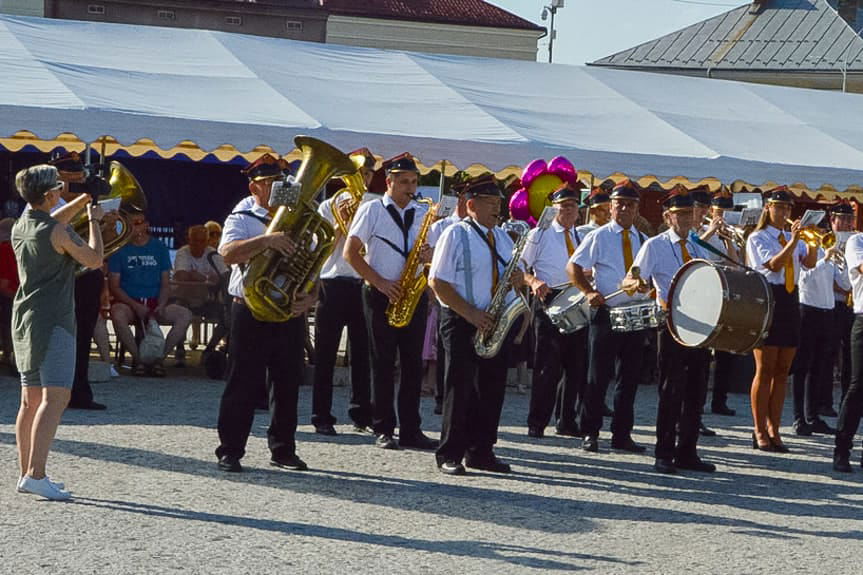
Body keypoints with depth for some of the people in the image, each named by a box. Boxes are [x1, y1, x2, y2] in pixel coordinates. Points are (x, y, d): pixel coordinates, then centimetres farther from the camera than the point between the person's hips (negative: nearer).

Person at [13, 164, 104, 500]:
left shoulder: (20, 227, 11)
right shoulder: (57, 232, -14)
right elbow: (94, 260, -4)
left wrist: (85, 200, 27)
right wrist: (94, 221, 7)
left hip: (24, 319, 9)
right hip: (53, 321, -9)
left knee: (30, 400, 11)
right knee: (55, 397, -13)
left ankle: (27, 473, 14)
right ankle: (36, 474, -23)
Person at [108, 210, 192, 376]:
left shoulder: (159, 248, 10)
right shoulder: (120, 249, 3)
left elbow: (165, 284, 10)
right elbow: (114, 286, -2)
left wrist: (161, 306, -10)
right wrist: (136, 306, -16)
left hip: (155, 302, 2)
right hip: (128, 302, -2)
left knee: (185, 315, -24)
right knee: (118, 315, -37)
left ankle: (159, 357, -13)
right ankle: (137, 358, -18)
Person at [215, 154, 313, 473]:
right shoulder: (242, 218, -2)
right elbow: (228, 253, -22)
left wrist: (309, 298, -6)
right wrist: (266, 240, -34)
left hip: (290, 313, 5)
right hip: (252, 312, -5)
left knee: (287, 384, 8)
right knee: (243, 383, -2)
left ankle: (283, 450, 17)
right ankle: (230, 451, 3)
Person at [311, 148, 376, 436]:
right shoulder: (330, 206, 5)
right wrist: (341, 222, -12)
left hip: (365, 285, 2)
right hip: (334, 285, -2)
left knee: (362, 353, 6)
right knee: (326, 354, 0)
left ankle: (362, 415, 13)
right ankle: (322, 417, 3)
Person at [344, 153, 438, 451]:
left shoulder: (421, 214, 12)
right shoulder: (372, 210, 0)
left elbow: (431, 249, 19)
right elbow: (350, 252, -4)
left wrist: (430, 255, -7)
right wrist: (379, 282, -12)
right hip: (381, 295, -4)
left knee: (413, 362, 2)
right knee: (383, 362, -2)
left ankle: (411, 430, 6)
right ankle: (384, 430, 3)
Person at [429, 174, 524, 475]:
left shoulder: (501, 237, 15)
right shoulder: (456, 235, -6)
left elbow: (510, 276, 23)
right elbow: (438, 282, -12)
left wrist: (519, 278, -2)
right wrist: (469, 313, -18)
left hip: (495, 324, 6)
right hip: (462, 323, -6)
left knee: (492, 388, 6)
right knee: (460, 388, -4)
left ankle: (481, 452, 15)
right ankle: (449, 455, 1)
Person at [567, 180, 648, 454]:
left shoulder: (643, 241, 14)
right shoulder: (598, 237, 0)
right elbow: (573, 267, -4)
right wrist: (589, 292, -18)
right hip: (606, 314, -4)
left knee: (630, 378, 6)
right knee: (598, 377, 0)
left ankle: (622, 434, 14)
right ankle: (590, 434, 7)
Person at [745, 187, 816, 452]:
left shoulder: (792, 238, 17)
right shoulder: (758, 238, 0)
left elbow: (809, 262, 1)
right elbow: (774, 264, -14)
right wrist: (794, 241, -19)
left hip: (790, 301, 6)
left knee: (782, 371, 6)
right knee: (765, 370, -5)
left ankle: (774, 430, 11)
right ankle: (760, 432, -1)